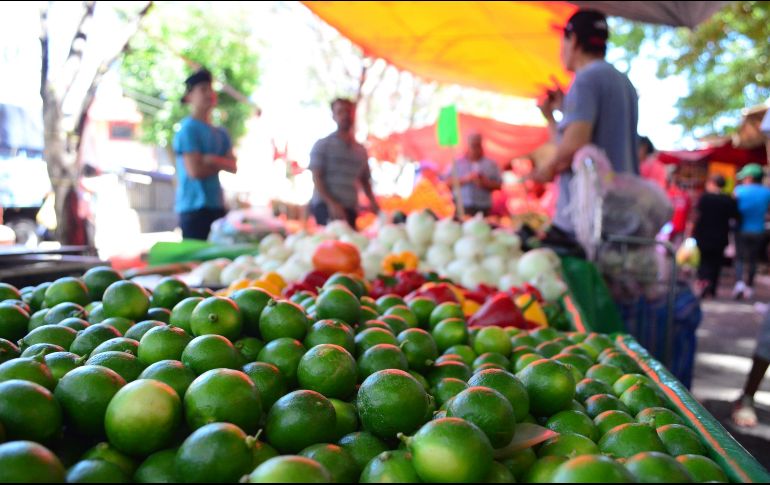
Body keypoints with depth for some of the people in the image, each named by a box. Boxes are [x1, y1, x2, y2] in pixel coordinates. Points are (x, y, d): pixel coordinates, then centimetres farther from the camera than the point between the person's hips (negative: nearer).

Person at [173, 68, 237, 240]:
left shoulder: (221, 133, 15)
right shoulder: (188, 129, -7)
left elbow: (233, 166, 6)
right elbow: (195, 170, -15)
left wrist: (213, 160, -13)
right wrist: (220, 165, 1)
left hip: (217, 206, 8)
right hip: (194, 207, -8)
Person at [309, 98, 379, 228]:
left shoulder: (361, 150, 17)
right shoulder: (322, 145, 5)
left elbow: (365, 181, 24)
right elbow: (317, 177, -4)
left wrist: (373, 203, 7)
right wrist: (331, 203, -17)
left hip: (350, 209, 5)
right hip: (325, 206, -4)